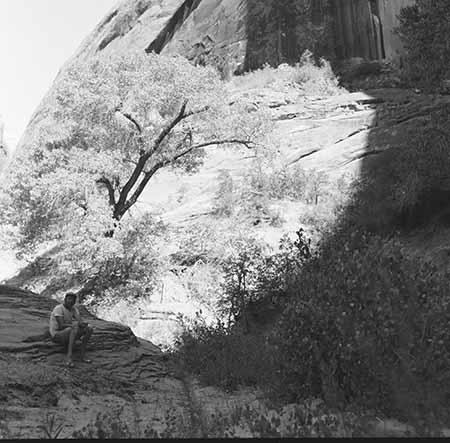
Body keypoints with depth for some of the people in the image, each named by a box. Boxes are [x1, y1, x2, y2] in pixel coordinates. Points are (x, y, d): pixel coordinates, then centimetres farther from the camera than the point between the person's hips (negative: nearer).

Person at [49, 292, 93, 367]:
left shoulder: (74, 308, 4)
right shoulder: (59, 308, -19)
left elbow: (81, 322, -8)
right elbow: (61, 326, -28)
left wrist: (82, 324, -32)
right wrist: (75, 324, -33)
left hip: (69, 334, 8)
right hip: (57, 335, -8)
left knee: (89, 329, -9)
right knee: (75, 327, -36)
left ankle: (82, 355, -13)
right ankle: (69, 357, -42)